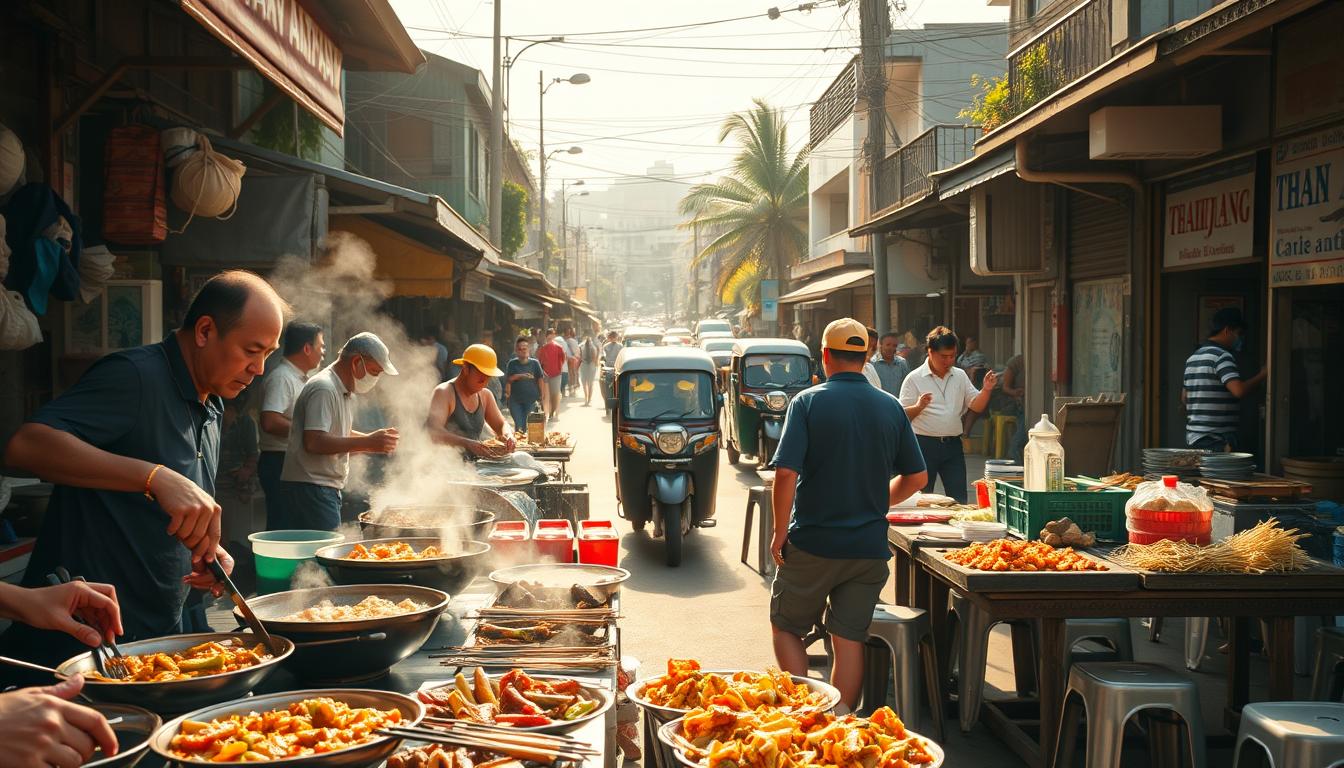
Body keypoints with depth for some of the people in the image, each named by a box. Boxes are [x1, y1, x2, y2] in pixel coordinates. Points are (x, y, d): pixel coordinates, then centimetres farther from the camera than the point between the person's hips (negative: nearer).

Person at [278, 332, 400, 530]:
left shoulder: (345, 392, 18)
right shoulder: (323, 389, -15)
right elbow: (314, 442, -25)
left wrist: (374, 439, 9)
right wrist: (366, 443, -23)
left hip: (327, 489, 10)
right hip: (310, 489, -10)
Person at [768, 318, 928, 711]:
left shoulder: (808, 402, -10)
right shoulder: (891, 408, 3)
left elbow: (786, 474, -17)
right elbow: (915, 478, 9)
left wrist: (779, 534, -7)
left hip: (812, 544, -3)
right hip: (869, 547, 3)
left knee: (785, 628, 15)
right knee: (850, 640, 10)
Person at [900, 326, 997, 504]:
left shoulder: (960, 376, 10)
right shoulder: (914, 379, -3)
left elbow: (977, 406, 8)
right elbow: (903, 416, -5)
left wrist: (987, 389, -11)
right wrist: (918, 407, -25)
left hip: (953, 444, 4)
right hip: (925, 445, -4)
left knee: (959, 500, 5)